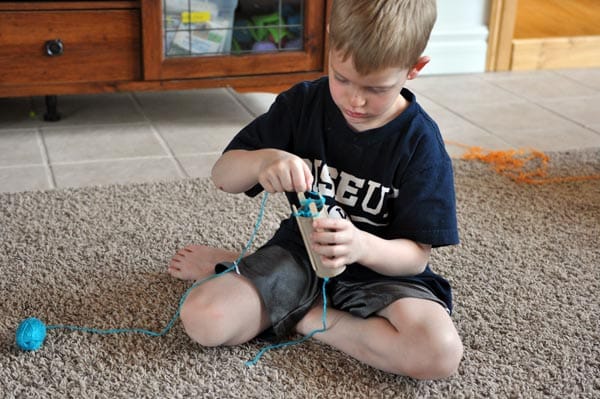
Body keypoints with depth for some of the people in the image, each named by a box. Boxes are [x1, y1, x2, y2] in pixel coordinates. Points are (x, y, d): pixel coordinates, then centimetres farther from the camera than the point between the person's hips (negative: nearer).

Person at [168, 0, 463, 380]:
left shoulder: (420, 142, -14)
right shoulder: (303, 103, -6)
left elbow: (416, 255, -14)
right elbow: (223, 175, -4)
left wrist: (363, 246, -37)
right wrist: (264, 161, -28)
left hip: (380, 270, 0)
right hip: (299, 252, 1)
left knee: (440, 353, -30)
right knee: (203, 320, -23)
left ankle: (303, 317, -11)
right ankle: (241, 267, 10)